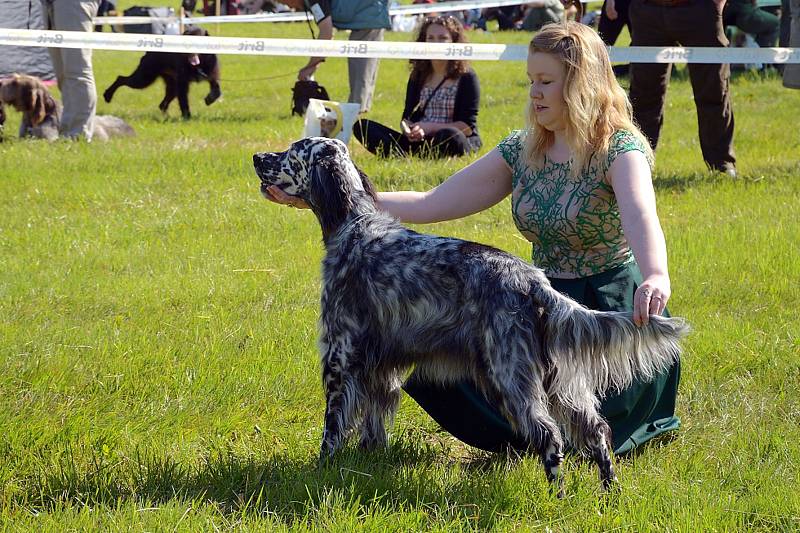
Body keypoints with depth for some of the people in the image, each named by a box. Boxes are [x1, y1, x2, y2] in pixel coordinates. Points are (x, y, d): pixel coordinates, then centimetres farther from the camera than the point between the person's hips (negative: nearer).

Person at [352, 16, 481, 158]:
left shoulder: (467, 77, 0)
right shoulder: (418, 76, 16)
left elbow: (468, 126, -6)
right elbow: (407, 117, 11)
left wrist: (429, 128, -16)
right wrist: (408, 129, -14)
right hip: (421, 141, 5)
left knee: (450, 136, -43)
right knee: (361, 126, -12)